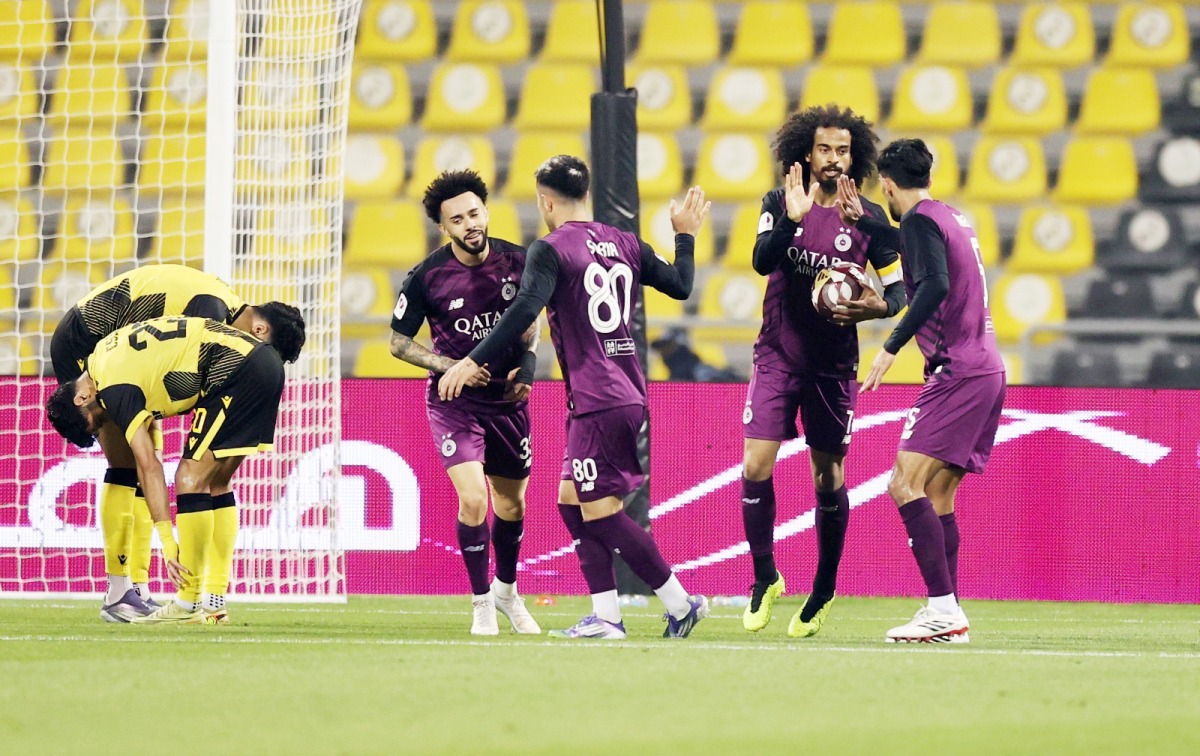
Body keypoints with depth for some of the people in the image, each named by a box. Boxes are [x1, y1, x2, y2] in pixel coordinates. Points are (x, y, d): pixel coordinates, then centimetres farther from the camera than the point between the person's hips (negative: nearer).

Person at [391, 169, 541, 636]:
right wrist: (450, 366, -16)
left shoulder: (516, 262, -7)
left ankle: (507, 589, 40)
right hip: (454, 402, -3)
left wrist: (527, 363, -4)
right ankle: (481, 602, -1)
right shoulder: (427, 277, -15)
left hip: (507, 398, 3)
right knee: (472, 498, -19)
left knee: (511, 503, 15)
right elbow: (398, 342, -4)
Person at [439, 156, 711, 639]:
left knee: (600, 511, -3)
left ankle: (681, 604, -2)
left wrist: (474, 362, -23)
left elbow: (523, 312, -22)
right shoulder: (623, 244, 11)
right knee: (572, 500, 13)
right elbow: (679, 286, 22)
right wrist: (685, 236, 39)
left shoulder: (551, 250, -9)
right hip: (627, 394, 8)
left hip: (596, 400, -8)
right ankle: (605, 615, 7)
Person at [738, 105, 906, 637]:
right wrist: (791, 219, -30)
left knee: (829, 479, 7)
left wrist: (879, 305, -22)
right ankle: (765, 579, 6)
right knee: (756, 468, -11)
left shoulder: (868, 220, -3)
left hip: (833, 364, 0)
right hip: (777, 355, 0)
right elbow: (761, 261, -16)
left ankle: (824, 592, 23)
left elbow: (898, 287, 0)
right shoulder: (780, 204, -1)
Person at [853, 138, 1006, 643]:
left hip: (958, 373, -9)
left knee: (906, 485, -14)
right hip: (987, 370, 9)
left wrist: (891, 347, -23)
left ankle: (943, 607, -22)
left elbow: (936, 284, -23)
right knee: (937, 495, 11)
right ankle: (949, 616, 8)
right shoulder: (953, 218, 19)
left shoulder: (920, 220, -8)